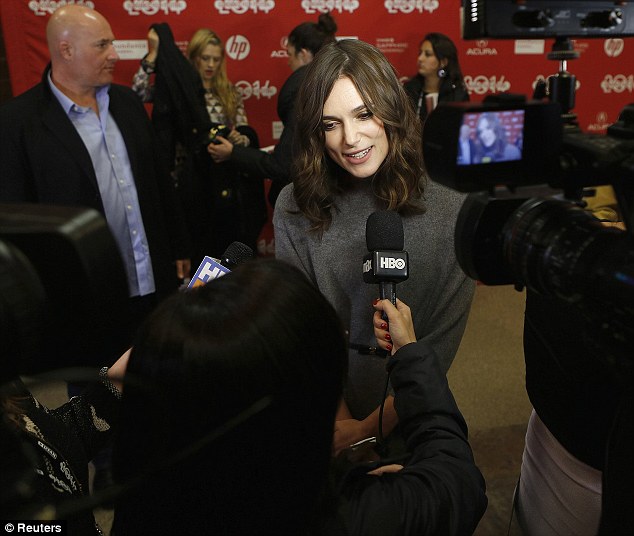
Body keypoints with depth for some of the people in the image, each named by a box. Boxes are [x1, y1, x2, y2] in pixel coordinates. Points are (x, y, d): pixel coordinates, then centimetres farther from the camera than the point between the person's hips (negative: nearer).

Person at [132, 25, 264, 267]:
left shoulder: (229, 92, 9)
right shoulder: (178, 88, 0)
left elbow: (246, 133, 8)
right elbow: (137, 92, -15)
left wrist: (240, 140, -14)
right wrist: (153, 54, -13)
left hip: (227, 181, 3)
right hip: (192, 180, -2)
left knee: (229, 242, 8)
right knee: (197, 245, 4)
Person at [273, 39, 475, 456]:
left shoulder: (451, 211, -16)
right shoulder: (295, 207, -12)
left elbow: (440, 345, -15)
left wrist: (370, 429, -17)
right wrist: (339, 421, -20)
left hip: (409, 419, -1)